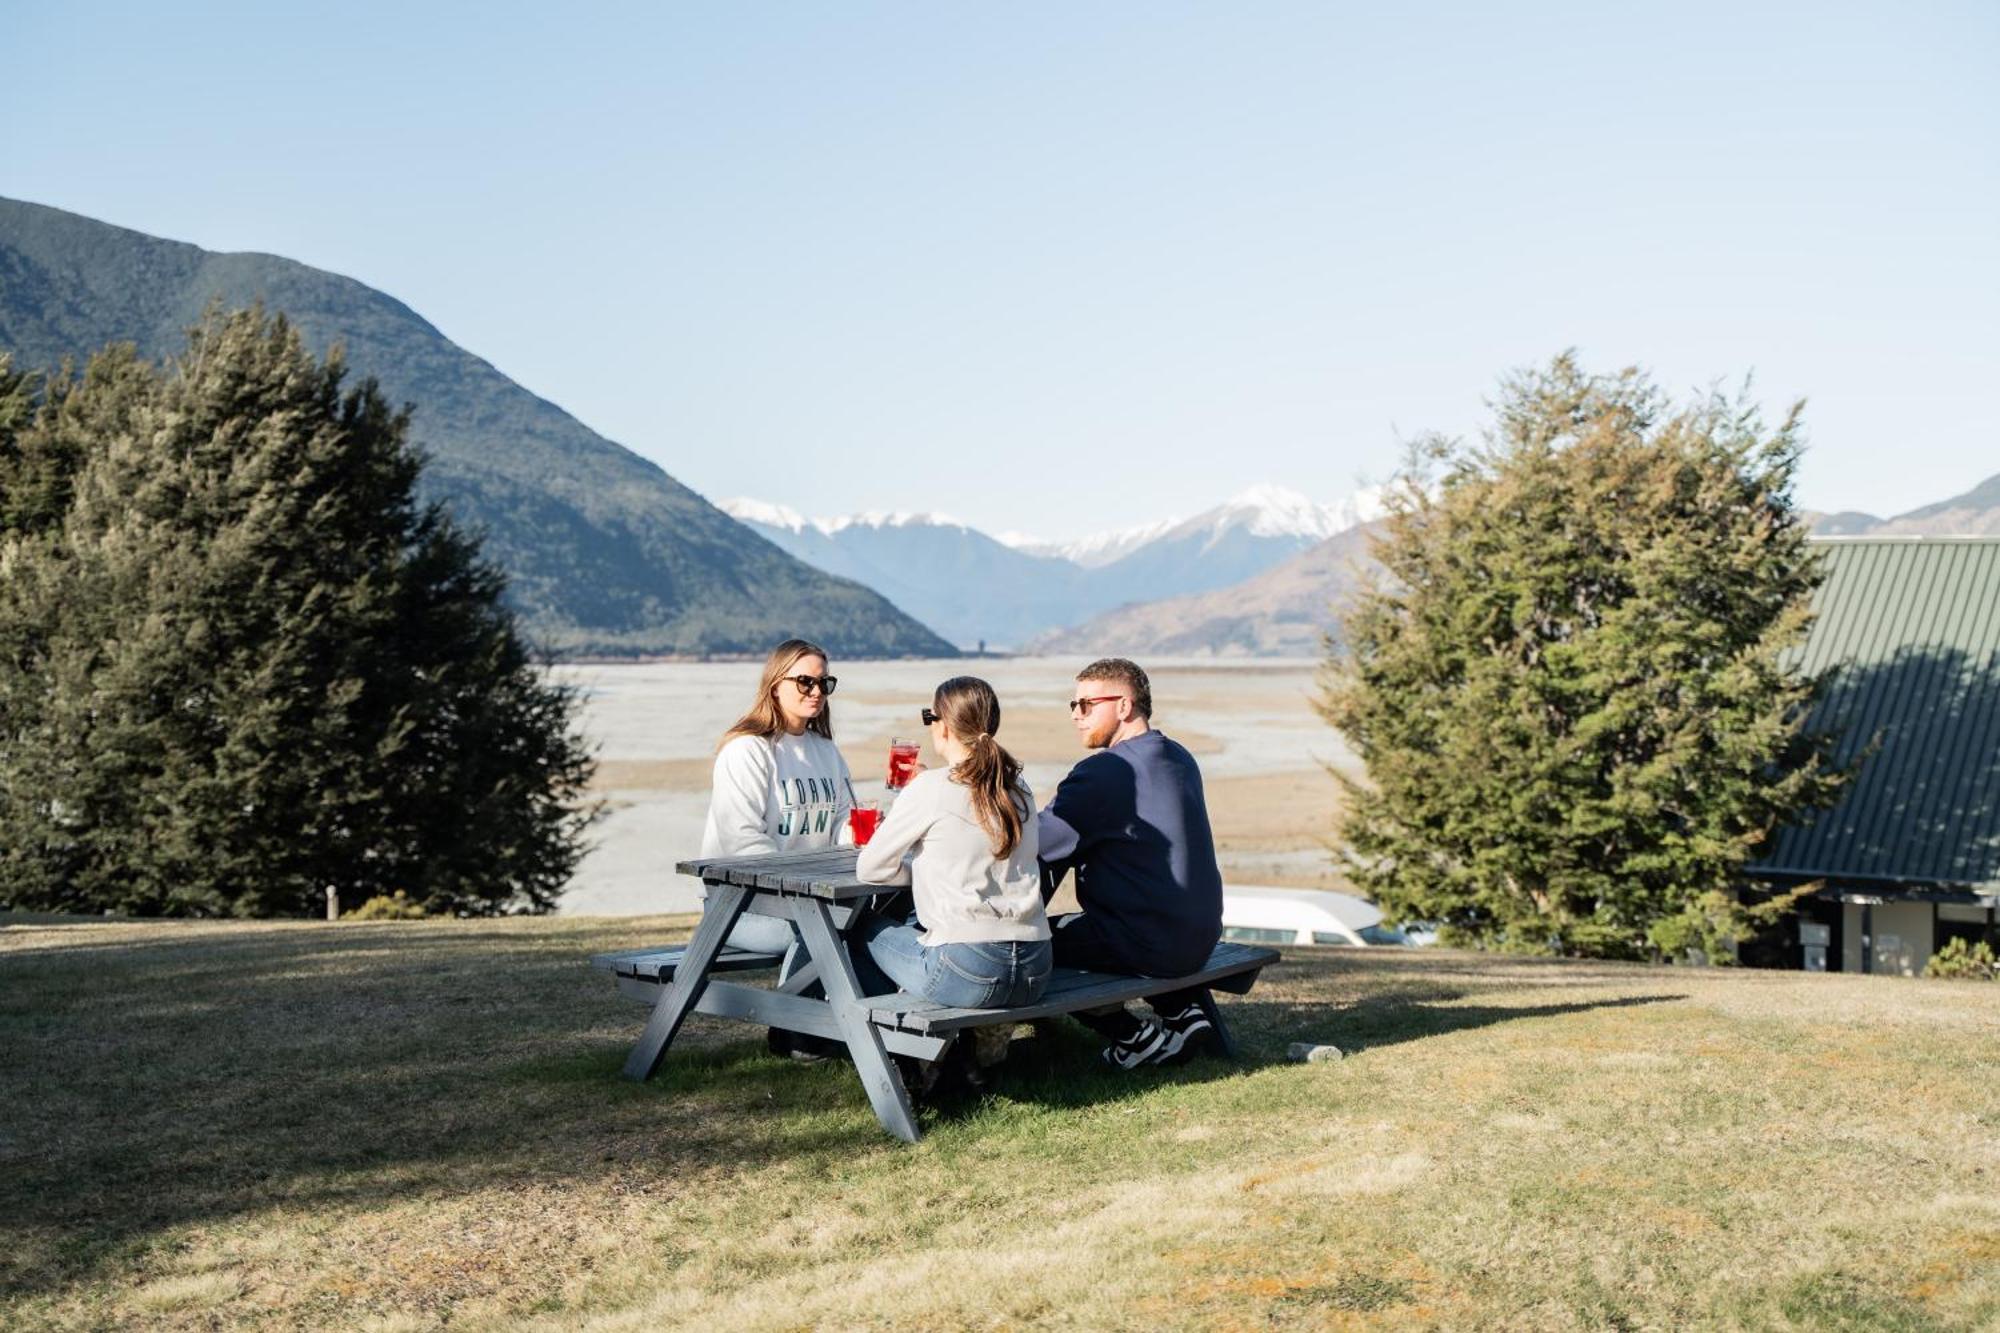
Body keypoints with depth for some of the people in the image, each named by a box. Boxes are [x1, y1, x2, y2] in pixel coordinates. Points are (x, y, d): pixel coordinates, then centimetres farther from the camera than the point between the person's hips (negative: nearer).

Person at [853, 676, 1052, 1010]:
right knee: (914, 922, 32)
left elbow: (869, 869, 1)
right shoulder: (1017, 788, 9)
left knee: (868, 928, 21)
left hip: (967, 978, -6)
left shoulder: (930, 788, -8)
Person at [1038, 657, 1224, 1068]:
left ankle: (1133, 1036, 2)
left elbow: (1037, 846, -19)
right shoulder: (1179, 759, 9)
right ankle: (1181, 1011, 21)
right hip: (1200, 939, 9)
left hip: (1151, 948, -9)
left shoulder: (1106, 771, -19)